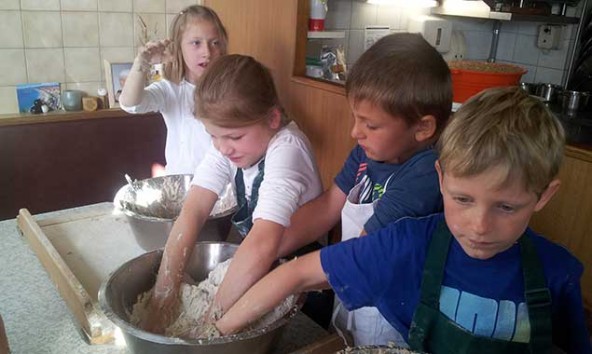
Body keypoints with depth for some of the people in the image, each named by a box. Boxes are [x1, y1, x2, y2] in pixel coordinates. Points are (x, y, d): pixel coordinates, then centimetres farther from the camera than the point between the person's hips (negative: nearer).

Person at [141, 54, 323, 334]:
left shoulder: (286, 149, -28)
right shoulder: (227, 142, -10)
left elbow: (263, 244, -41)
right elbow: (192, 213, -19)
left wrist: (216, 316, -35)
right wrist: (163, 296, -26)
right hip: (248, 263, 4)